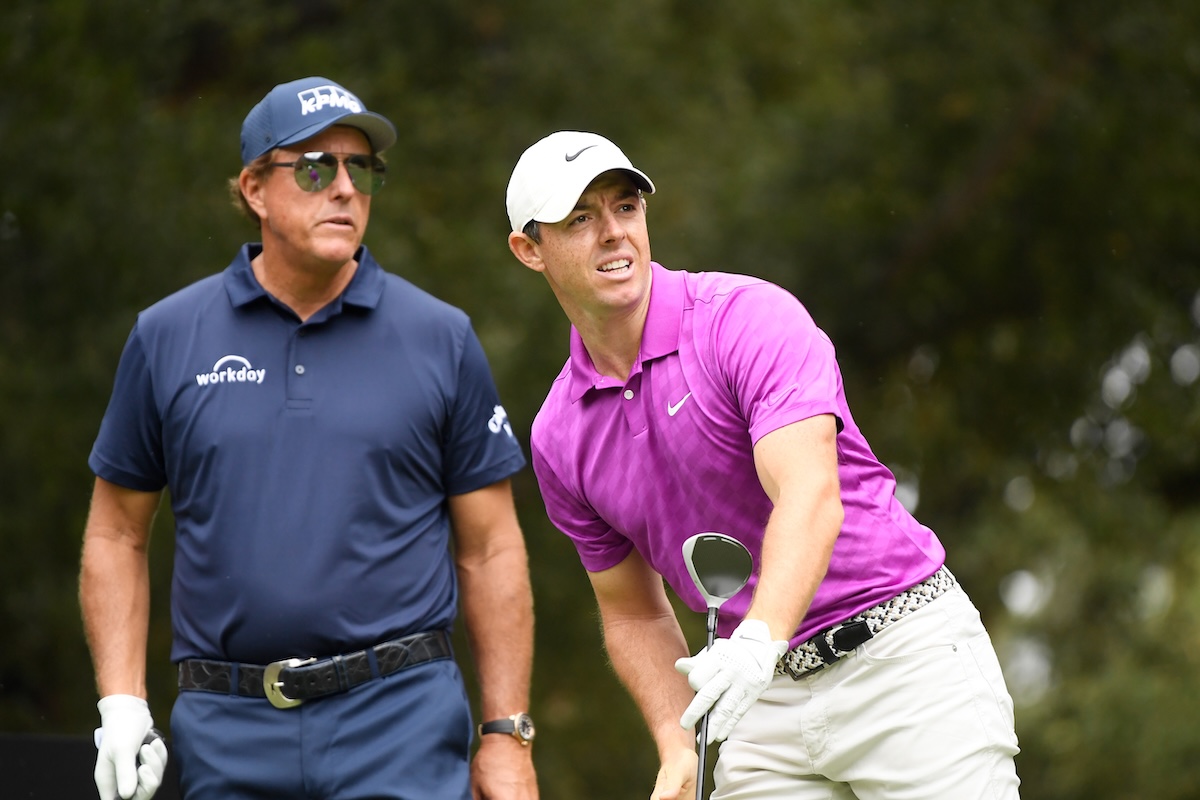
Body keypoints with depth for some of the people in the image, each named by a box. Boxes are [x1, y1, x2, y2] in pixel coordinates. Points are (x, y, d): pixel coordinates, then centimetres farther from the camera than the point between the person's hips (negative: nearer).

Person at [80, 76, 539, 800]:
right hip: (229, 733, 2)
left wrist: (507, 736, 2)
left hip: (403, 722, -1)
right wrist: (122, 705, 2)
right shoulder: (169, 338, 7)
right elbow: (117, 532, 12)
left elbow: (490, 549, 7)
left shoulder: (441, 339, 5)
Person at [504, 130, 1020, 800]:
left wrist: (758, 640, -42)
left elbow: (809, 495, -26)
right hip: (764, 701, 5)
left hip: (905, 654, -5)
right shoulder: (559, 439, 7)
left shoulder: (751, 318, -11)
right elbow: (633, 612, 17)